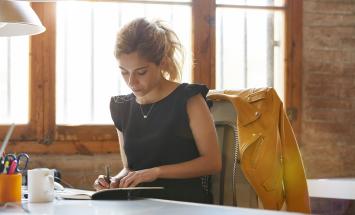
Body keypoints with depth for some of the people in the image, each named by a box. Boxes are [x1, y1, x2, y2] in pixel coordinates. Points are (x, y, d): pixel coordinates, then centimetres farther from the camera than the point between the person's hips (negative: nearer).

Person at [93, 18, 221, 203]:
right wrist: (116, 181, -4)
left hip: (187, 202, -5)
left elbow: (212, 162, -6)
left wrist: (156, 171, -13)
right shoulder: (122, 108, 12)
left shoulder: (188, 99, -3)